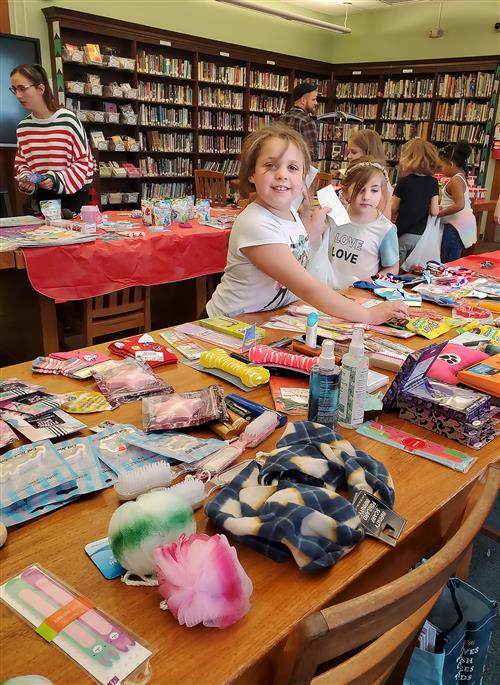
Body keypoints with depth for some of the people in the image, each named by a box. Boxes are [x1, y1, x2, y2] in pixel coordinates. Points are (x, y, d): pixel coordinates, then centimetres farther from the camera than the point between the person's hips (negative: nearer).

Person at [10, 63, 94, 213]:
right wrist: (25, 181, -9)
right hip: (43, 196, 4)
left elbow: (83, 161, -9)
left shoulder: (67, 119, -12)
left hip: (74, 194, -4)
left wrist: (57, 179, -20)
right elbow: (21, 163, 13)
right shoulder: (23, 127, 3)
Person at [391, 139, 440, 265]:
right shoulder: (433, 183, -1)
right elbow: (434, 212, -2)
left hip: (402, 235, -3)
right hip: (420, 235, 3)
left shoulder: (403, 181, -10)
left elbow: (393, 209, -3)